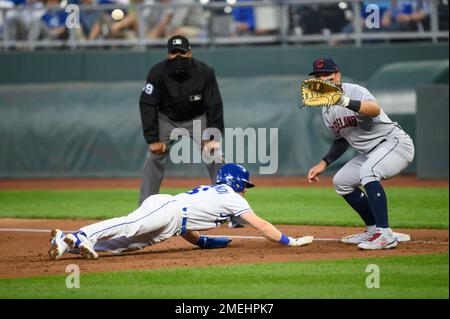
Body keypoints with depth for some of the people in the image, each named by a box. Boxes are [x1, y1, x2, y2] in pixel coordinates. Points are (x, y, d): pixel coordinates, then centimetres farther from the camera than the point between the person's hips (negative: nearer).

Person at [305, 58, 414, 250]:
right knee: (341, 181, 15)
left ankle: (385, 235, -35)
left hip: (395, 142, -10)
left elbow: (375, 110, -42)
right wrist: (323, 164, 14)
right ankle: (373, 229, 23)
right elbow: (341, 140, 24)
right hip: (369, 153, 10)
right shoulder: (327, 111, 9)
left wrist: (344, 101, -55)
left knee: (367, 171, -35)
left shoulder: (354, 91, -18)